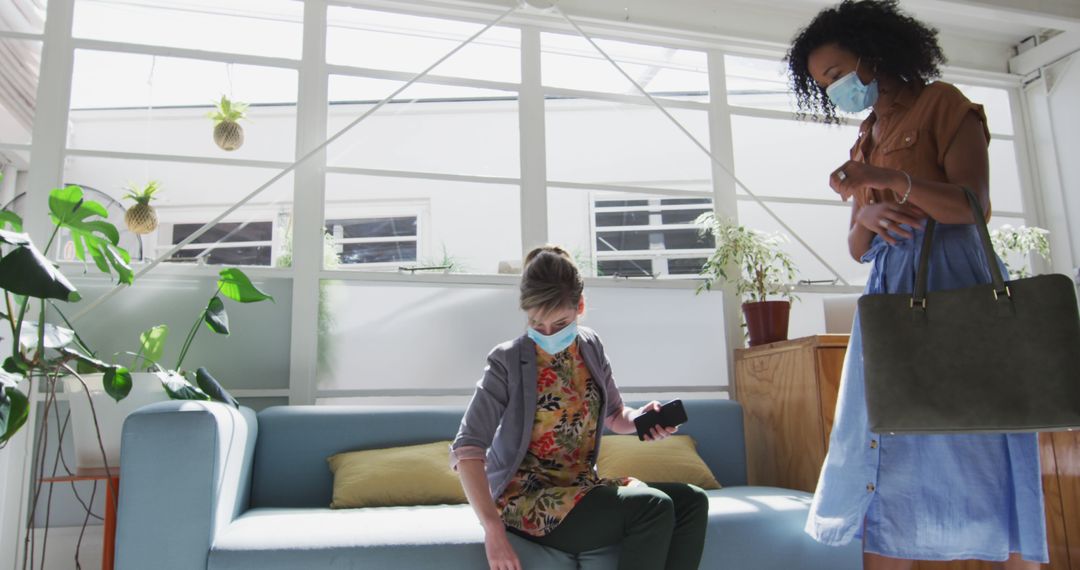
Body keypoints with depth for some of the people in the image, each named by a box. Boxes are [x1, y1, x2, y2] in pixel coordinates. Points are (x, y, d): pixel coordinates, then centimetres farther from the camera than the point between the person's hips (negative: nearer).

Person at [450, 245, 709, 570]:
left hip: (582, 486, 6)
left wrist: (641, 418, -7)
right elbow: (466, 450, -17)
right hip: (527, 498, -6)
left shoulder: (591, 347, 5)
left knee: (692, 501, -11)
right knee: (653, 508, -25)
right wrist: (493, 530, -27)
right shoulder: (508, 362, -12)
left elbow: (614, 416, 18)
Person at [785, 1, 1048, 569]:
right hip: (888, 290, 6)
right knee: (886, 458, 1)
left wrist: (891, 180, -21)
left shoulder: (941, 103, 4)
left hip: (952, 277, -6)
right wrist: (866, 216, -7)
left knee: (977, 445, -7)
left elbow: (974, 206, -9)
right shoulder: (864, 141, 21)